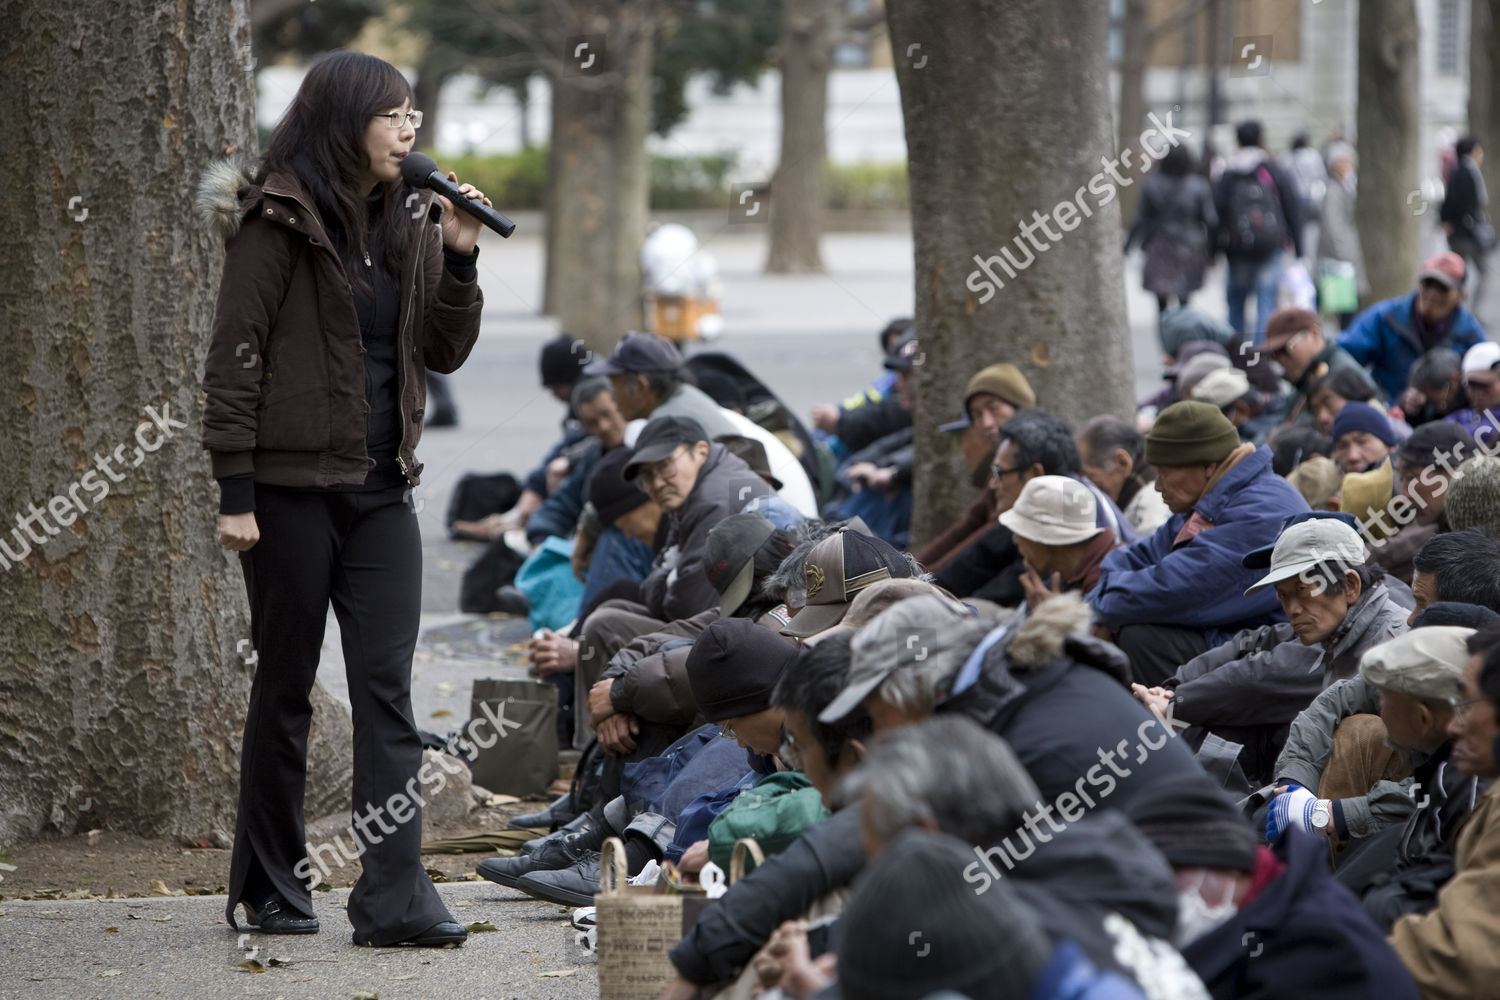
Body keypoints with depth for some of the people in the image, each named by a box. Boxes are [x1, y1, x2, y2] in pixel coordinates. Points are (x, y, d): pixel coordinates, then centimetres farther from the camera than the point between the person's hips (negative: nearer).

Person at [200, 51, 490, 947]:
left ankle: (397, 897, -8)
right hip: (293, 487, -5)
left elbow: (444, 353, 13)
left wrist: (460, 260, -3)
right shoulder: (278, 223, -7)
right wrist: (236, 493, -13)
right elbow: (235, 357, -9)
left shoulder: (408, 226, 12)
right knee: (286, 686, 5)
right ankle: (271, 891, 16)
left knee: (388, 689, -3)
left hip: (382, 491, 5)